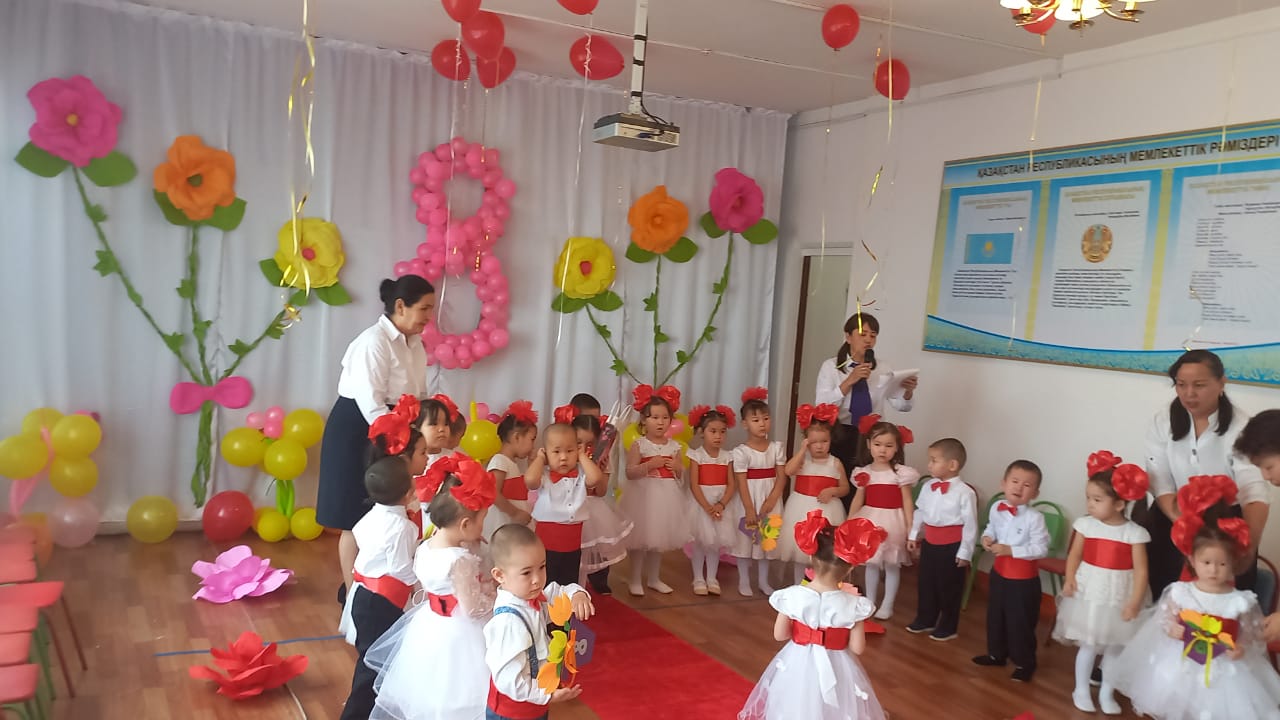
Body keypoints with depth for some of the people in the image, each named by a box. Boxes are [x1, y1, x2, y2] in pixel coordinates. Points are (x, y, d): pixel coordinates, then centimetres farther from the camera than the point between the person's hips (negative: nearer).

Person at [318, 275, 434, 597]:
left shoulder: (415, 344, 6)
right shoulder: (374, 342, -20)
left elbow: (416, 397, 11)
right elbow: (371, 405, -24)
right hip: (358, 432, -8)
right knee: (357, 519, 1)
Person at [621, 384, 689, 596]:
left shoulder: (674, 446, 4)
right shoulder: (639, 445, -10)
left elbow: (681, 474, 13)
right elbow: (630, 473, -15)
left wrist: (678, 467, -9)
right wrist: (650, 464, -25)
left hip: (666, 498, 5)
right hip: (644, 496, -5)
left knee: (659, 539, 15)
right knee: (641, 540, 2)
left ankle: (654, 578, 28)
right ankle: (635, 580, 15)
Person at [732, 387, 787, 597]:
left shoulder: (776, 447, -1)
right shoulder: (741, 451, -12)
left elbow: (782, 477, -3)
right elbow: (741, 483, -12)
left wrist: (771, 501, -14)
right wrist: (749, 509, -15)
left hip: (771, 501, 3)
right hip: (749, 501, -3)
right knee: (746, 540, 4)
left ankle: (763, 580, 26)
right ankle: (744, 581, 18)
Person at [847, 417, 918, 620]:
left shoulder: (901, 472, -10)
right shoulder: (864, 472, 0)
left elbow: (907, 502, -6)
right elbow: (858, 500, 5)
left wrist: (911, 528, -9)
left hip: (892, 522, -3)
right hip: (870, 520, 3)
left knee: (891, 565, 7)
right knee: (871, 562, 15)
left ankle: (887, 606, 20)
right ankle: (869, 602, 29)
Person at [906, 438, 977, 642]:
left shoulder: (965, 492, -19)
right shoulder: (928, 487, 0)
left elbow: (970, 525, -14)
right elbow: (919, 512, 12)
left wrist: (965, 553, -12)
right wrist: (913, 536, 13)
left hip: (952, 546, -6)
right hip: (929, 542, 6)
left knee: (949, 587, 10)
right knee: (926, 583, 17)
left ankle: (948, 627, 28)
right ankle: (925, 620, 36)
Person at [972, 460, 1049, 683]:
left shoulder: (1034, 518, -22)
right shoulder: (996, 509, -5)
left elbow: (1041, 549, -23)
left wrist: (1011, 550, -27)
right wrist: (986, 539, -11)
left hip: (1024, 578, -6)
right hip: (999, 572, 6)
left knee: (1021, 622, 7)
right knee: (995, 616, 21)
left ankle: (1024, 663, 25)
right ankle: (996, 654, 40)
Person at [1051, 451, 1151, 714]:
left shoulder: (1135, 533, -13)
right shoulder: (1085, 524, -7)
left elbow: (1141, 570, -11)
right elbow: (1075, 555, 2)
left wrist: (1134, 602, -14)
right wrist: (1069, 579, -12)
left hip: (1118, 599, 0)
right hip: (1088, 594, 1)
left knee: (1114, 648, 13)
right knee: (1088, 645, 9)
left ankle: (1107, 693, 31)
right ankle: (1081, 690, 26)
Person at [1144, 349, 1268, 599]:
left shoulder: (1240, 428, -18)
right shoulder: (1163, 422, -8)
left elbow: (1255, 494, -30)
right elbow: (1160, 485, -12)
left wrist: (1249, 547, -49)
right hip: (1173, 522, 2)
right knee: (1164, 599, -3)